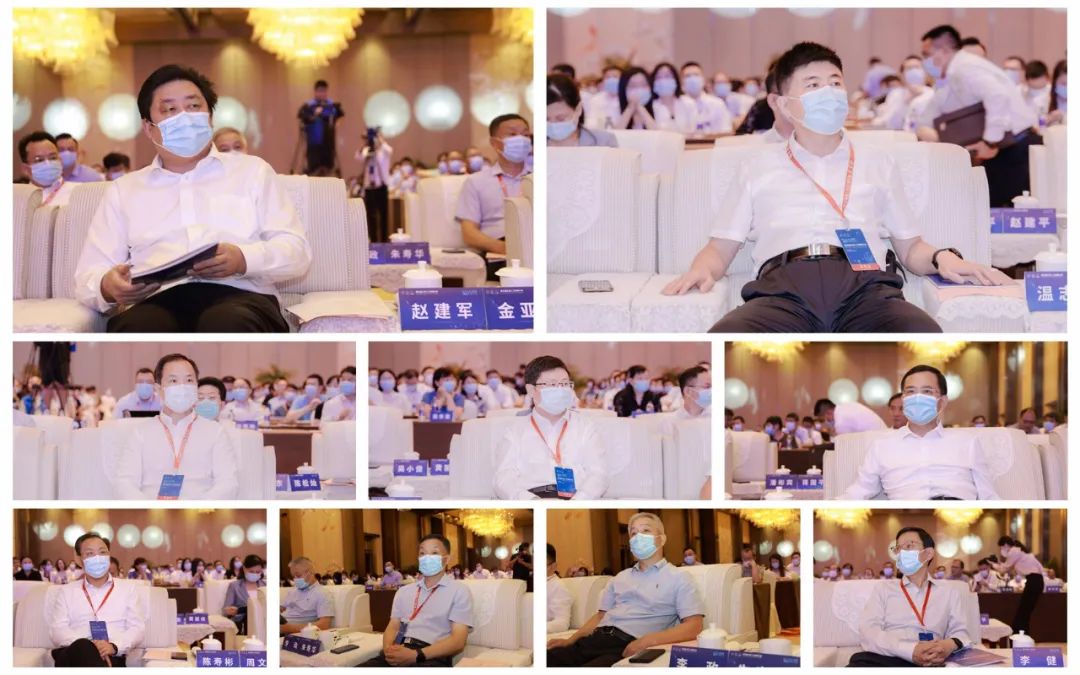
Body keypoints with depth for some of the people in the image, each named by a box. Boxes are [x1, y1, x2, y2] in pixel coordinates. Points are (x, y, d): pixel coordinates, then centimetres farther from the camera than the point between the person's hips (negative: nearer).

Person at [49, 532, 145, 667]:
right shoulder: (66, 591, 22)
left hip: (111, 657, -1)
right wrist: (89, 646, -14)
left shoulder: (129, 589, 22)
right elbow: (57, 630, 8)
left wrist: (114, 646, -13)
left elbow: (137, 628, 11)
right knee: (83, 647, -40)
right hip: (73, 655, 1)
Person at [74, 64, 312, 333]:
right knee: (137, 329, -40)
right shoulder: (123, 190, 27)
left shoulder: (253, 171, 25)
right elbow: (88, 276, 18)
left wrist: (244, 259, -10)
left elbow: (296, 250, 14)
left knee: (229, 324, -41)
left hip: (238, 295, 0)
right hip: (155, 301, 1)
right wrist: (108, 286, -9)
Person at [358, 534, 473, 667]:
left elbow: (458, 641, -3)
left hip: (432, 657, -4)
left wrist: (415, 655, -17)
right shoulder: (404, 591, 25)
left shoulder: (459, 591, 7)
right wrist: (388, 649, -8)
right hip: (399, 653, 5)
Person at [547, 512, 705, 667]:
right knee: (547, 659, -23)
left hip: (629, 645, -6)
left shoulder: (677, 578, 7)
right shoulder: (621, 577, 28)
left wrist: (648, 640, -18)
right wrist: (571, 640, 9)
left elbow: (693, 627, -4)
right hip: (597, 638, 6)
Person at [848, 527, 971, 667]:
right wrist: (911, 650, -15)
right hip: (882, 659, -1)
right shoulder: (883, 589, 19)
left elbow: (960, 632, 18)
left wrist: (951, 644, -10)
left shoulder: (949, 592, 25)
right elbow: (868, 633, 3)